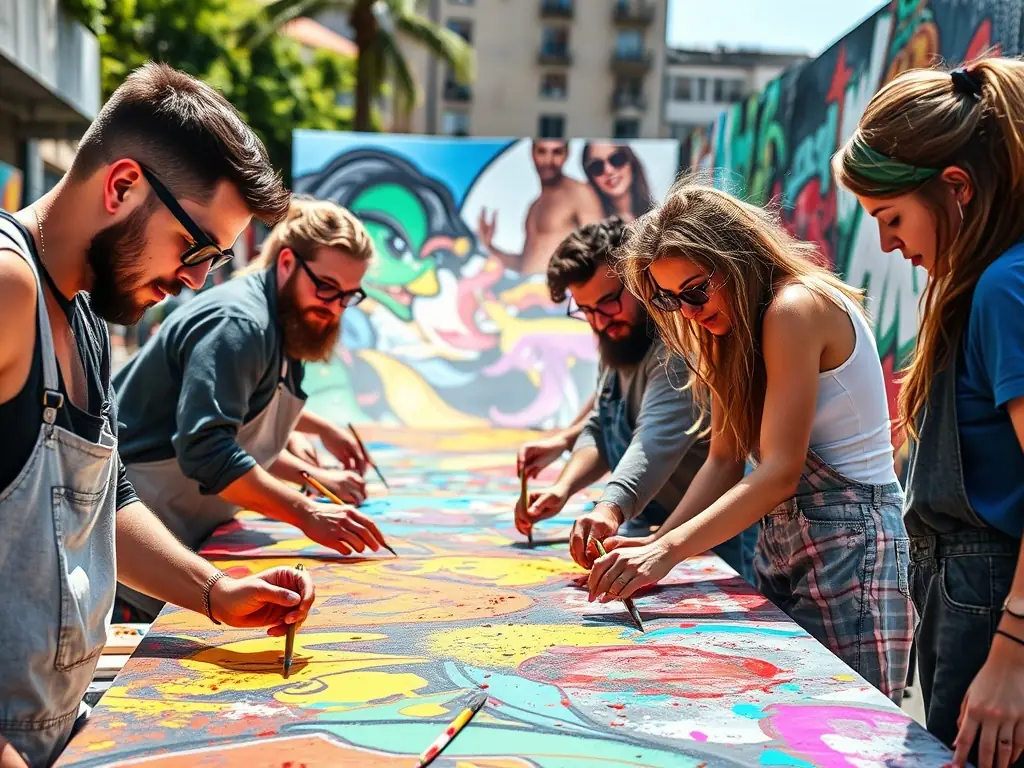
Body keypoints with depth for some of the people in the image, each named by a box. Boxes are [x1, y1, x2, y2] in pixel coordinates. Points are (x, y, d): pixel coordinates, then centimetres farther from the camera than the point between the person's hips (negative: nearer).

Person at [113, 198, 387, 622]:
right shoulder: (237, 324, -21)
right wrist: (308, 513, -33)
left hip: (184, 536, 10)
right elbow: (206, 451, -32)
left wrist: (312, 475, 6)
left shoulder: (282, 324, 12)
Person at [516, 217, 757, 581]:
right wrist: (563, 488, -7)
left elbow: (659, 440, -38)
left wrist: (611, 508, -54)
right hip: (644, 528, 8)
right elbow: (599, 429, 11)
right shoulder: (618, 341, 7)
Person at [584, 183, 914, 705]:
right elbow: (724, 461, 8)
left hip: (847, 540, -8)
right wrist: (655, 543, -5)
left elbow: (780, 472, -21)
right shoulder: (733, 333, 14)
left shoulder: (797, 306, -15)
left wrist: (670, 550, -26)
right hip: (778, 540, 8)